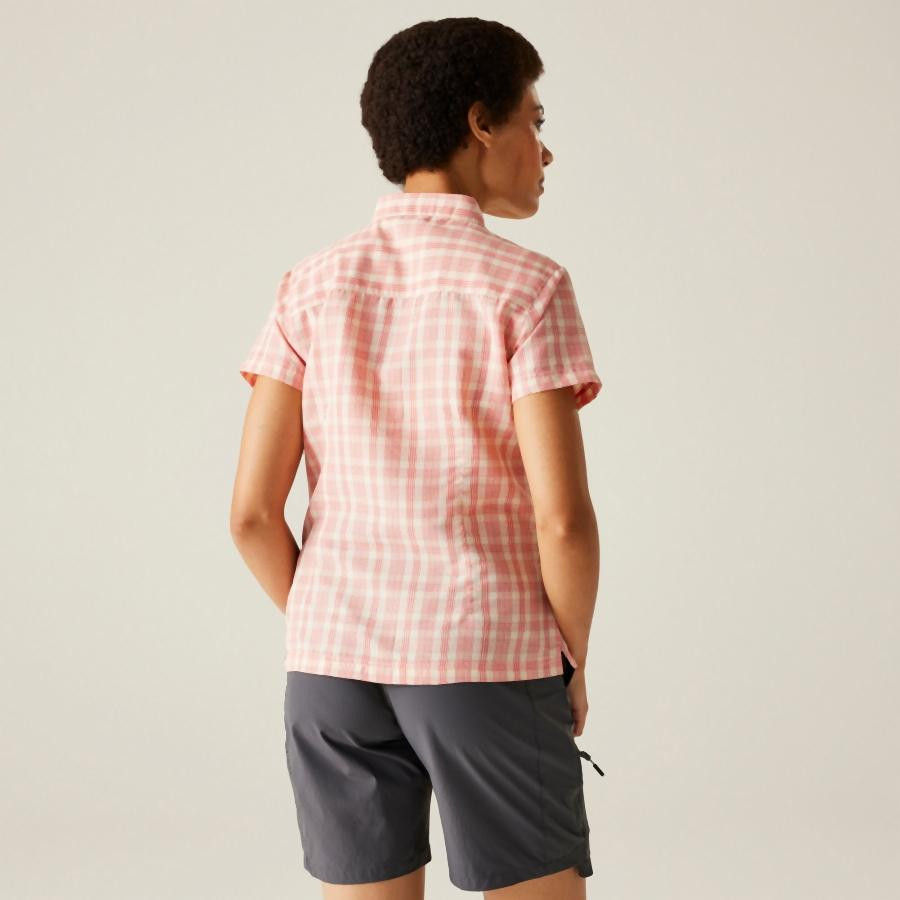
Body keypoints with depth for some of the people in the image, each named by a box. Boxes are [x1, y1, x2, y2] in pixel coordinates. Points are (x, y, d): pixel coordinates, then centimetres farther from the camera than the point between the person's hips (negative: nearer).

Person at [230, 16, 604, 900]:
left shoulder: (312, 286, 3)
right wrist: (574, 666, 1)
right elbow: (561, 515, -15)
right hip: (488, 661, -4)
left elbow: (252, 510, -1)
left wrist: (334, 638, 12)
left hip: (334, 665, 4)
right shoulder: (527, 287, -8)